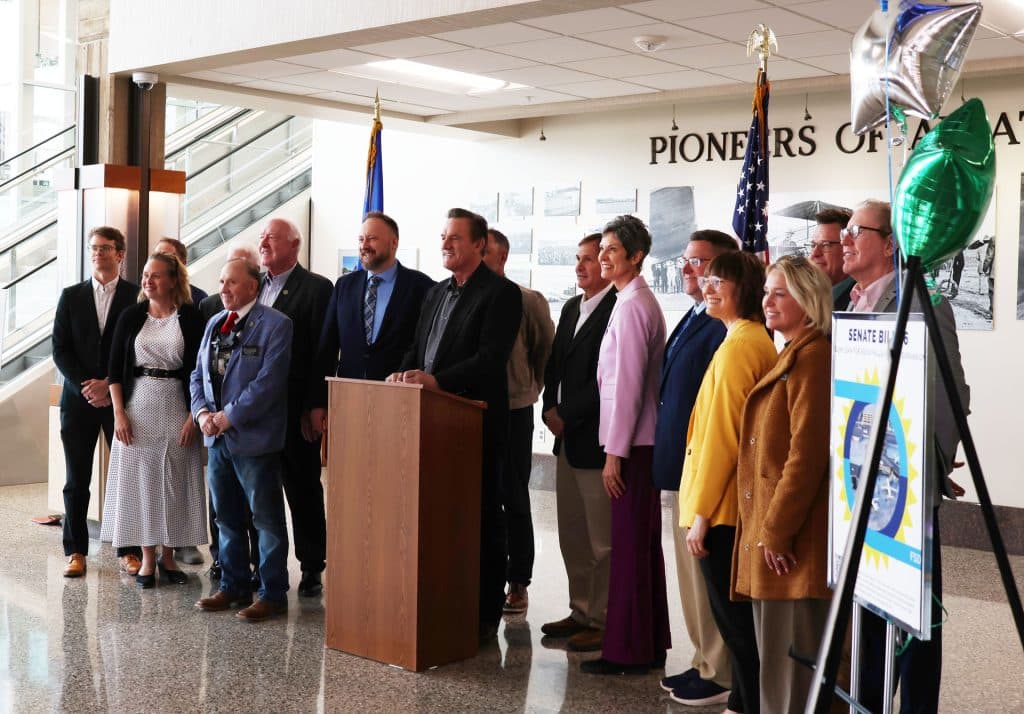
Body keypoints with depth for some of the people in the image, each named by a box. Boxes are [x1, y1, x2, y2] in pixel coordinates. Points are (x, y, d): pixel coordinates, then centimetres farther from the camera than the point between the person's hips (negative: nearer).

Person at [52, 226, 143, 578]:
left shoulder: (137, 297, 1)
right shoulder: (71, 296, 7)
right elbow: (60, 349, 3)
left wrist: (110, 386, -11)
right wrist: (85, 387, -9)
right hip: (78, 399, 2)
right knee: (76, 480, 6)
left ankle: (129, 551, 8)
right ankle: (75, 551, 14)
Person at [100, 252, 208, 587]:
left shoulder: (191, 318, -2)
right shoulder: (131, 316, 4)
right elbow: (115, 368, 5)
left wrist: (194, 416, -8)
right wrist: (119, 413, -3)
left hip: (177, 409, -1)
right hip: (137, 407, 2)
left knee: (174, 481, 3)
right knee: (140, 478, 3)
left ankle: (168, 555, 16)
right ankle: (147, 557, 13)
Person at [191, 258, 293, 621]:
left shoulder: (275, 324, -10)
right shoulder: (214, 324, 14)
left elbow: (268, 381, -17)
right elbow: (198, 374, 15)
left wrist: (229, 416, -17)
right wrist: (202, 412, -2)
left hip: (254, 438, -7)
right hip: (218, 438, 8)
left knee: (267, 519, 0)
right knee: (227, 517, 15)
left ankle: (272, 594, 8)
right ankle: (233, 587, 27)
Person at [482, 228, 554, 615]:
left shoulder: (528, 301, -6)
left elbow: (547, 352, 3)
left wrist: (530, 389, 6)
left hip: (512, 412, -3)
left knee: (513, 500, 6)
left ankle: (517, 583, 14)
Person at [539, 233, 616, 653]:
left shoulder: (618, 311, -14)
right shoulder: (571, 308, 16)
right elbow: (554, 363, 17)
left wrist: (567, 416, -14)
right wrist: (551, 408, 2)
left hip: (596, 440, -9)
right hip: (568, 438, 9)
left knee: (603, 540, 0)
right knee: (572, 536, 16)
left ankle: (604, 622, 10)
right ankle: (582, 613, 27)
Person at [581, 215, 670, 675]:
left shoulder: (631, 306, -15)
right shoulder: (640, 301, 15)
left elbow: (627, 384, -18)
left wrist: (615, 453, -17)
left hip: (631, 444, -10)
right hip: (642, 441, 10)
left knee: (628, 545, -4)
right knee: (644, 543, 14)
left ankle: (627, 650, 4)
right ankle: (651, 644, 24)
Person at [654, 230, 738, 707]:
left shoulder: (726, 325, -18)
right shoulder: (693, 318, 15)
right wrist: (670, 456, 17)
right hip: (682, 465, 10)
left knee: (711, 572, 0)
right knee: (692, 571, 18)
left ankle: (721, 675, 12)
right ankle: (705, 662, 30)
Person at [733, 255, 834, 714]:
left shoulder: (812, 357, -14)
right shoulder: (790, 356, 18)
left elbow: (806, 456, -20)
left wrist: (777, 531, -17)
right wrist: (766, 529, 17)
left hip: (792, 540, -10)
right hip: (770, 536, 10)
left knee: (792, 655, -4)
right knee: (775, 654, 16)